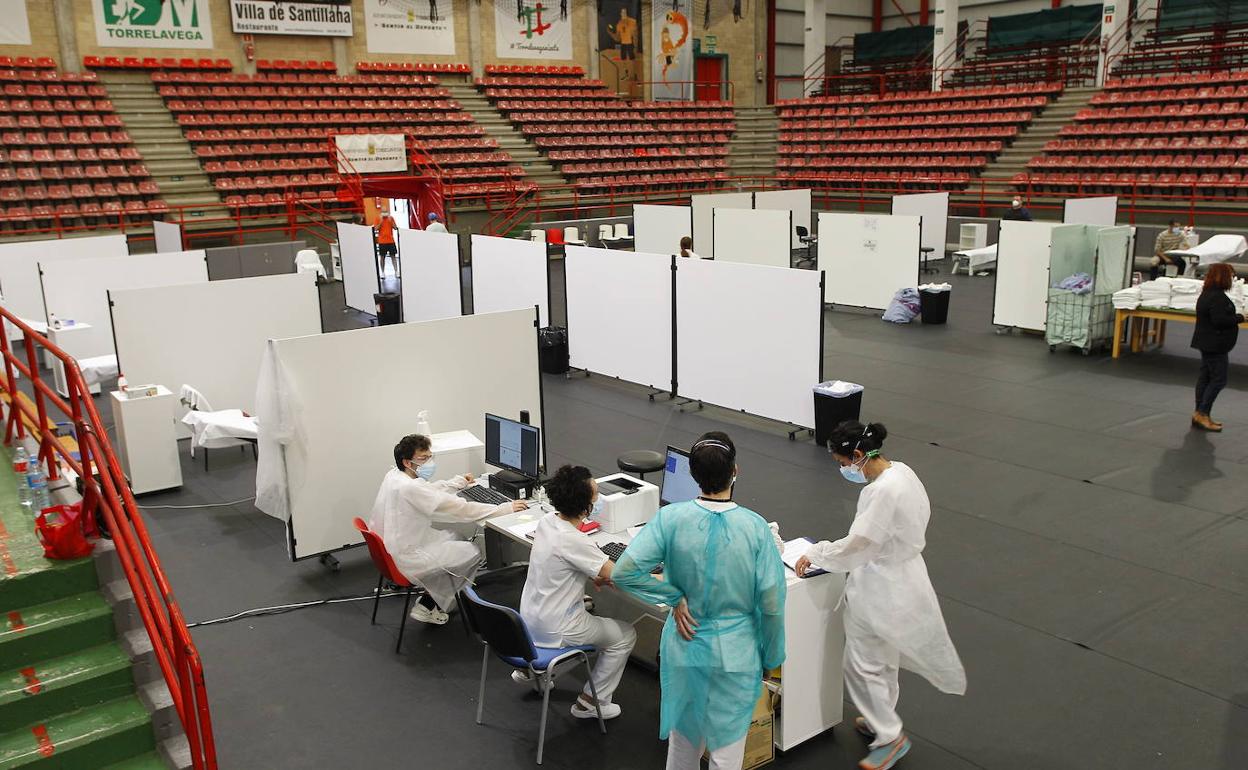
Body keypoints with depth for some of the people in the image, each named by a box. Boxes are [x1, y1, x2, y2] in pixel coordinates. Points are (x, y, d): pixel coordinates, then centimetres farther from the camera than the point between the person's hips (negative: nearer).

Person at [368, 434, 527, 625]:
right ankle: (427, 607, 13)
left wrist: (460, 481, 28)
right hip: (404, 561, -10)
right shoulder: (410, 488, -28)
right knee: (472, 552, 2)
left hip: (388, 549, 10)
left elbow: (429, 490, 19)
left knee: (452, 538, 22)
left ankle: (432, 598, 26)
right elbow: (461, 509, -27)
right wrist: (506, 508, -22)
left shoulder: (394, 475, 0)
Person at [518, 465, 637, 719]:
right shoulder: (573, 540, -30)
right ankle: (591, 702, 15)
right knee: (626, 636, 9)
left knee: (584, 604, 37)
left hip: (528, 618, 8)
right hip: (552, 630, -8)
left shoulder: (546, 520, -6)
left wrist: (594, 574, 0)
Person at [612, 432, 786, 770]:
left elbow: (623, 572, -21)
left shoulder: (671, 518, -16)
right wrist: (770, 657, 3)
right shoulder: (754, 526, -17)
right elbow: (771, 604, -12)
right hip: (735, 653, -2)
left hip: (685, 646, 2)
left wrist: (674, 598, -9)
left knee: (683, 736, 24)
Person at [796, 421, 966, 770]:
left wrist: (815, 553, -8)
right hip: (901, 575, 9)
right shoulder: (901, 471, -2)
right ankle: (882, 719, 42)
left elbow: (856, 545, -24)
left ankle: (890, 736, 21)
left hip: (882, 587, -9)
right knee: (884, 657, 25)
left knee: (863, 664, 7)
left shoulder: (883, 491, -30)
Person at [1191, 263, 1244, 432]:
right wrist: (1239, 318, -13)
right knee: (1218, 379, -6)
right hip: (1215, 346, -10)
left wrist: (1235, 317, 10)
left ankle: (1200, 415, 16)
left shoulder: (1207, 294, 13)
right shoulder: (1217, 297, -19)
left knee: (1205, 378, 12)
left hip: (1207, 344, 10)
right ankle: (1202, 413, -5)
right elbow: (1219, 320, -25)